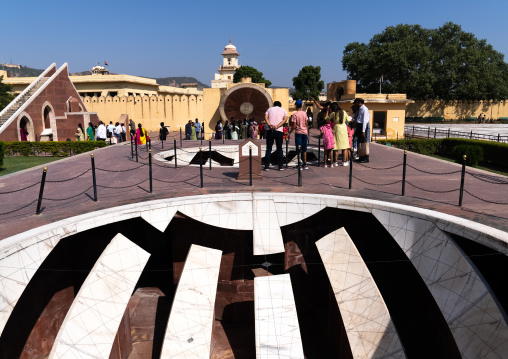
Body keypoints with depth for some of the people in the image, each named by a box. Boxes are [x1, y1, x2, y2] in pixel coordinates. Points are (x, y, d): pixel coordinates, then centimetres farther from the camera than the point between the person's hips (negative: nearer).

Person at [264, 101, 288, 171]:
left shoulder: (269, 109, 15)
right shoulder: (283, 110, 13)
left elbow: (266, 118, -5)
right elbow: (285, 119, -5)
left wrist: (270, 125, -17)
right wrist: (277, 126, -14)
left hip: (270, 131, 0)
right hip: (279, 131, 0)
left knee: (268, 148, 3)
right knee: (279, 149, 7)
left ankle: (267, 165, -3)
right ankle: (280, 166, 5)